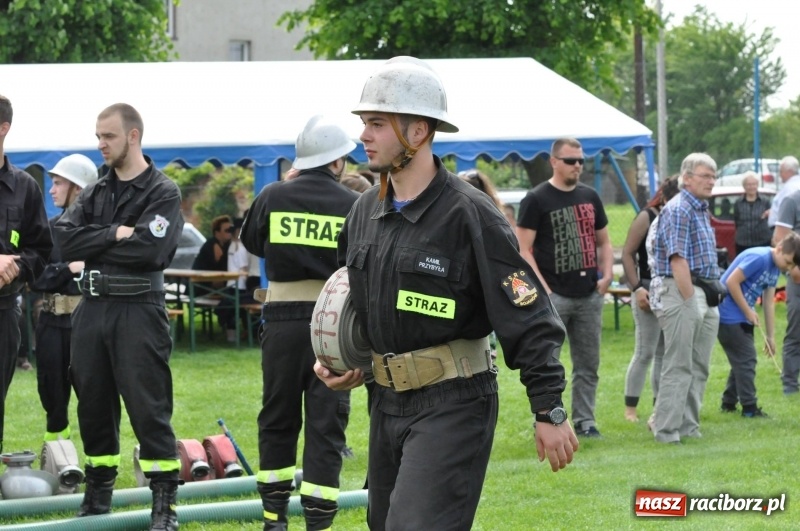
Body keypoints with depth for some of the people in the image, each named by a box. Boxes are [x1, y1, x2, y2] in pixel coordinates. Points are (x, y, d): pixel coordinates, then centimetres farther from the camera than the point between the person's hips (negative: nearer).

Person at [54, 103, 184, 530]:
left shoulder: (163, 193, -3)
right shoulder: (94, 193, 14)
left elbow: (150, 250, -18)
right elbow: (63, 239, -2)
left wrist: (90, 246, -9)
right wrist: (113, 235, -14)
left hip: (138, 310, -6)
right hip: (91, 308, 6)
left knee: (148, 407, -6)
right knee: (93, 403, 10)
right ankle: (98, 493, 22)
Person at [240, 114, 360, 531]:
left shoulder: (273, 197, -2)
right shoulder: (354, 206, -7)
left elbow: (251, 242, 16)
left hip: (282, 320, 2)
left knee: (278, 418, 15)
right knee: (326, 425, 2)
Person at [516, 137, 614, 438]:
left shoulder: (589, 197, 14)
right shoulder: (536, 200, -4)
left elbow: (603, 241, 23)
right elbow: (523, 248, -8)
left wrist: (606, 274, 6)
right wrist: (541, 288, -15)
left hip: (589, 296, 6)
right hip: (554, 297, -6)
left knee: (588, 365, 9)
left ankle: (584, 421, 17)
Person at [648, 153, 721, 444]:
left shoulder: (700, 210, 18)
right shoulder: (678, 210, -13)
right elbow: (677, 259, -19)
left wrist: (710, 298, 16)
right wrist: (689, 300, -20)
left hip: (703, 293, 10)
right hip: (678, 290, -10)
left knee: (699, 367, 10)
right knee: (679, 366, -9)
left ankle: (688, 426, 16)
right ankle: (666, 429, -6)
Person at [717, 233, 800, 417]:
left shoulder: (774, 268, 8)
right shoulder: (759, 258, -21)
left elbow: (769, 302, 12)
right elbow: (732, 281, -23)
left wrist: (770, 336, 12)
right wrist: (748, 311, -17)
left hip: (742, 319, 10)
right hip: (729, 316, -10)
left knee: (742, 360, 15)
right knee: (746, 360, -6)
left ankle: (729, 403, 24)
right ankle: (749, 408, -2)